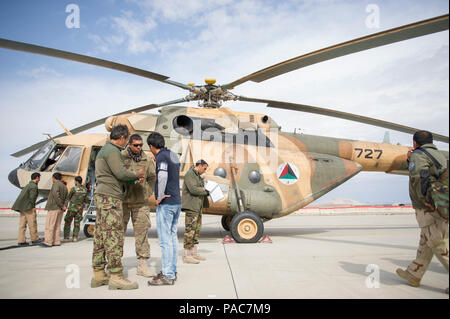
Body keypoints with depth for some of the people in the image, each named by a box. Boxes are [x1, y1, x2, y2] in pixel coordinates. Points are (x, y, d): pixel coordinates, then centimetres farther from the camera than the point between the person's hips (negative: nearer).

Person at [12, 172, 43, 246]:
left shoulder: (28, 185, 18)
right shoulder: (34, 186, -11)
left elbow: (22, 196, 18)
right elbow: (32, 197, -20)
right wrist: (33, 206, -6)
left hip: (22, 207, 9)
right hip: (29, 207, -9)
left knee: (22, 224, 5)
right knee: (32, 223, 1)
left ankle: (21, 241, 5)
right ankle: (34, 239, 9)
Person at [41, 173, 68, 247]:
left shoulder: (56, 184, -7)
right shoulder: (65, 187, 19)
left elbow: (55, 194, -22)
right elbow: (66, 199, 13)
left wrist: (61, 205, -17)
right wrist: (64, 206, -3)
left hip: (54, 208, -8)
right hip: (60, 210, 8)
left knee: (49, 225, -6)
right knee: (57, 226, 10)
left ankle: (48, 242, -7)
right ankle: (57, 241, 10)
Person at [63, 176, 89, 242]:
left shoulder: (74, 188, -11)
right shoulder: (85, 189, 2)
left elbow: (68, 198, -1)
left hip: (72, 208, -4)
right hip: (80, 208, 4)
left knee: (67, 222, 6)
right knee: (77, 223, 9)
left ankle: (66, 237, 4)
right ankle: (75, 237, 4)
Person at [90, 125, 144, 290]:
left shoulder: (104, 150, 24)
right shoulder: (111, 150, -9)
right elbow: (121, 172, -18)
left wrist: (134, 180, 13)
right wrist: (136, 174, -1)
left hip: (102, 196, 10)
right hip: (110, 197, -10)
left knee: (101, 236, 9)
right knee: (113, 235, -10)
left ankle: (98, 275, 14)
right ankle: (116, 276, -8)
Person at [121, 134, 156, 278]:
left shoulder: (146, 159, 6)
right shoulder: (120, 157, -3)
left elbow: (152, 177, 14)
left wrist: (148, 193, 5)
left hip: (140, 201, 2)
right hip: (122, 200, -2)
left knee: (142, 232, 2)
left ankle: (142, 264, 11)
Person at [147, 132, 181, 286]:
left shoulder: (162, 156, -12)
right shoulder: (174, 155, 15)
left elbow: (163, 176, -28)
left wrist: (160, 196, -19)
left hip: (166, 203, -9)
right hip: (176, 201, 9)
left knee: (165, 239, -4)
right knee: (172, 237, 14)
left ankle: (168, 275, 3)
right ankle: (172, 271, 22)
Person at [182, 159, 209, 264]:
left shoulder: (198, 176, 20)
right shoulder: (189, 175, -10)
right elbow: (193, 189, -22)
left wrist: (207, 190, 1)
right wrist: (206, 191, -13)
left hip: (198, 207, 10)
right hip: (190, 206, -10)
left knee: (197, 230, 12)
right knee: (190, 230, -8)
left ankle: (194, 253, 20)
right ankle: (187, 256, -3)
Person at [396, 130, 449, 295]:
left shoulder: (419, 154, -9)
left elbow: (418, 175, -27)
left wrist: (423, 198, -21)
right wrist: (411, 160, 17)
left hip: (429, 209, -9)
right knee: (425, 244, 15)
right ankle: (413, 275, 26)